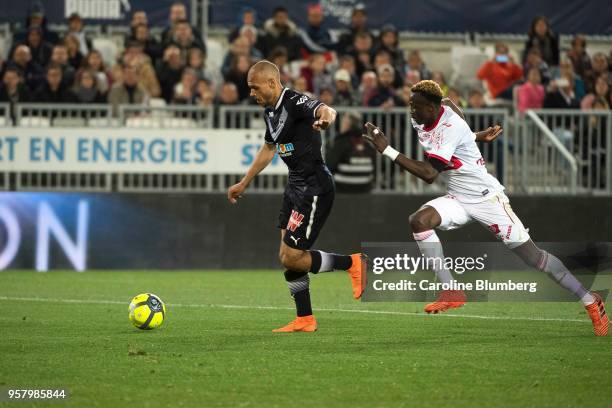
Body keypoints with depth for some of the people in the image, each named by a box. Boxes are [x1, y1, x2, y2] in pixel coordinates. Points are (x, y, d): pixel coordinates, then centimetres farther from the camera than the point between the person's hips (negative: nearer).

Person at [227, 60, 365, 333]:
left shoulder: (295, 103, -19)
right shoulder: (271, 111, 10)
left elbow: (324, 109, -41)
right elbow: (268, 149, 27)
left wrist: (325, 117, -66)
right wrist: (243, 184, 33)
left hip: (315, 189, -10)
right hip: (295, 186, 10)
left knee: (291, 258, -9)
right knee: (286, 257, 9)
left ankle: (352, 264, 7)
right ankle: (305, 320, 17)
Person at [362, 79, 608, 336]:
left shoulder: (451, 129, -27)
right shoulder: (420, 122, 0)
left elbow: (429, 174, -34)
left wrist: (387, 150, -34)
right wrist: (479, 137, 13)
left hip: (486, 198, -7)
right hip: (457, 198, 7)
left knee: (533, 256, -5)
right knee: (419, 221, -21)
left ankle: (590, 301, 10)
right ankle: (451, 292, -13)